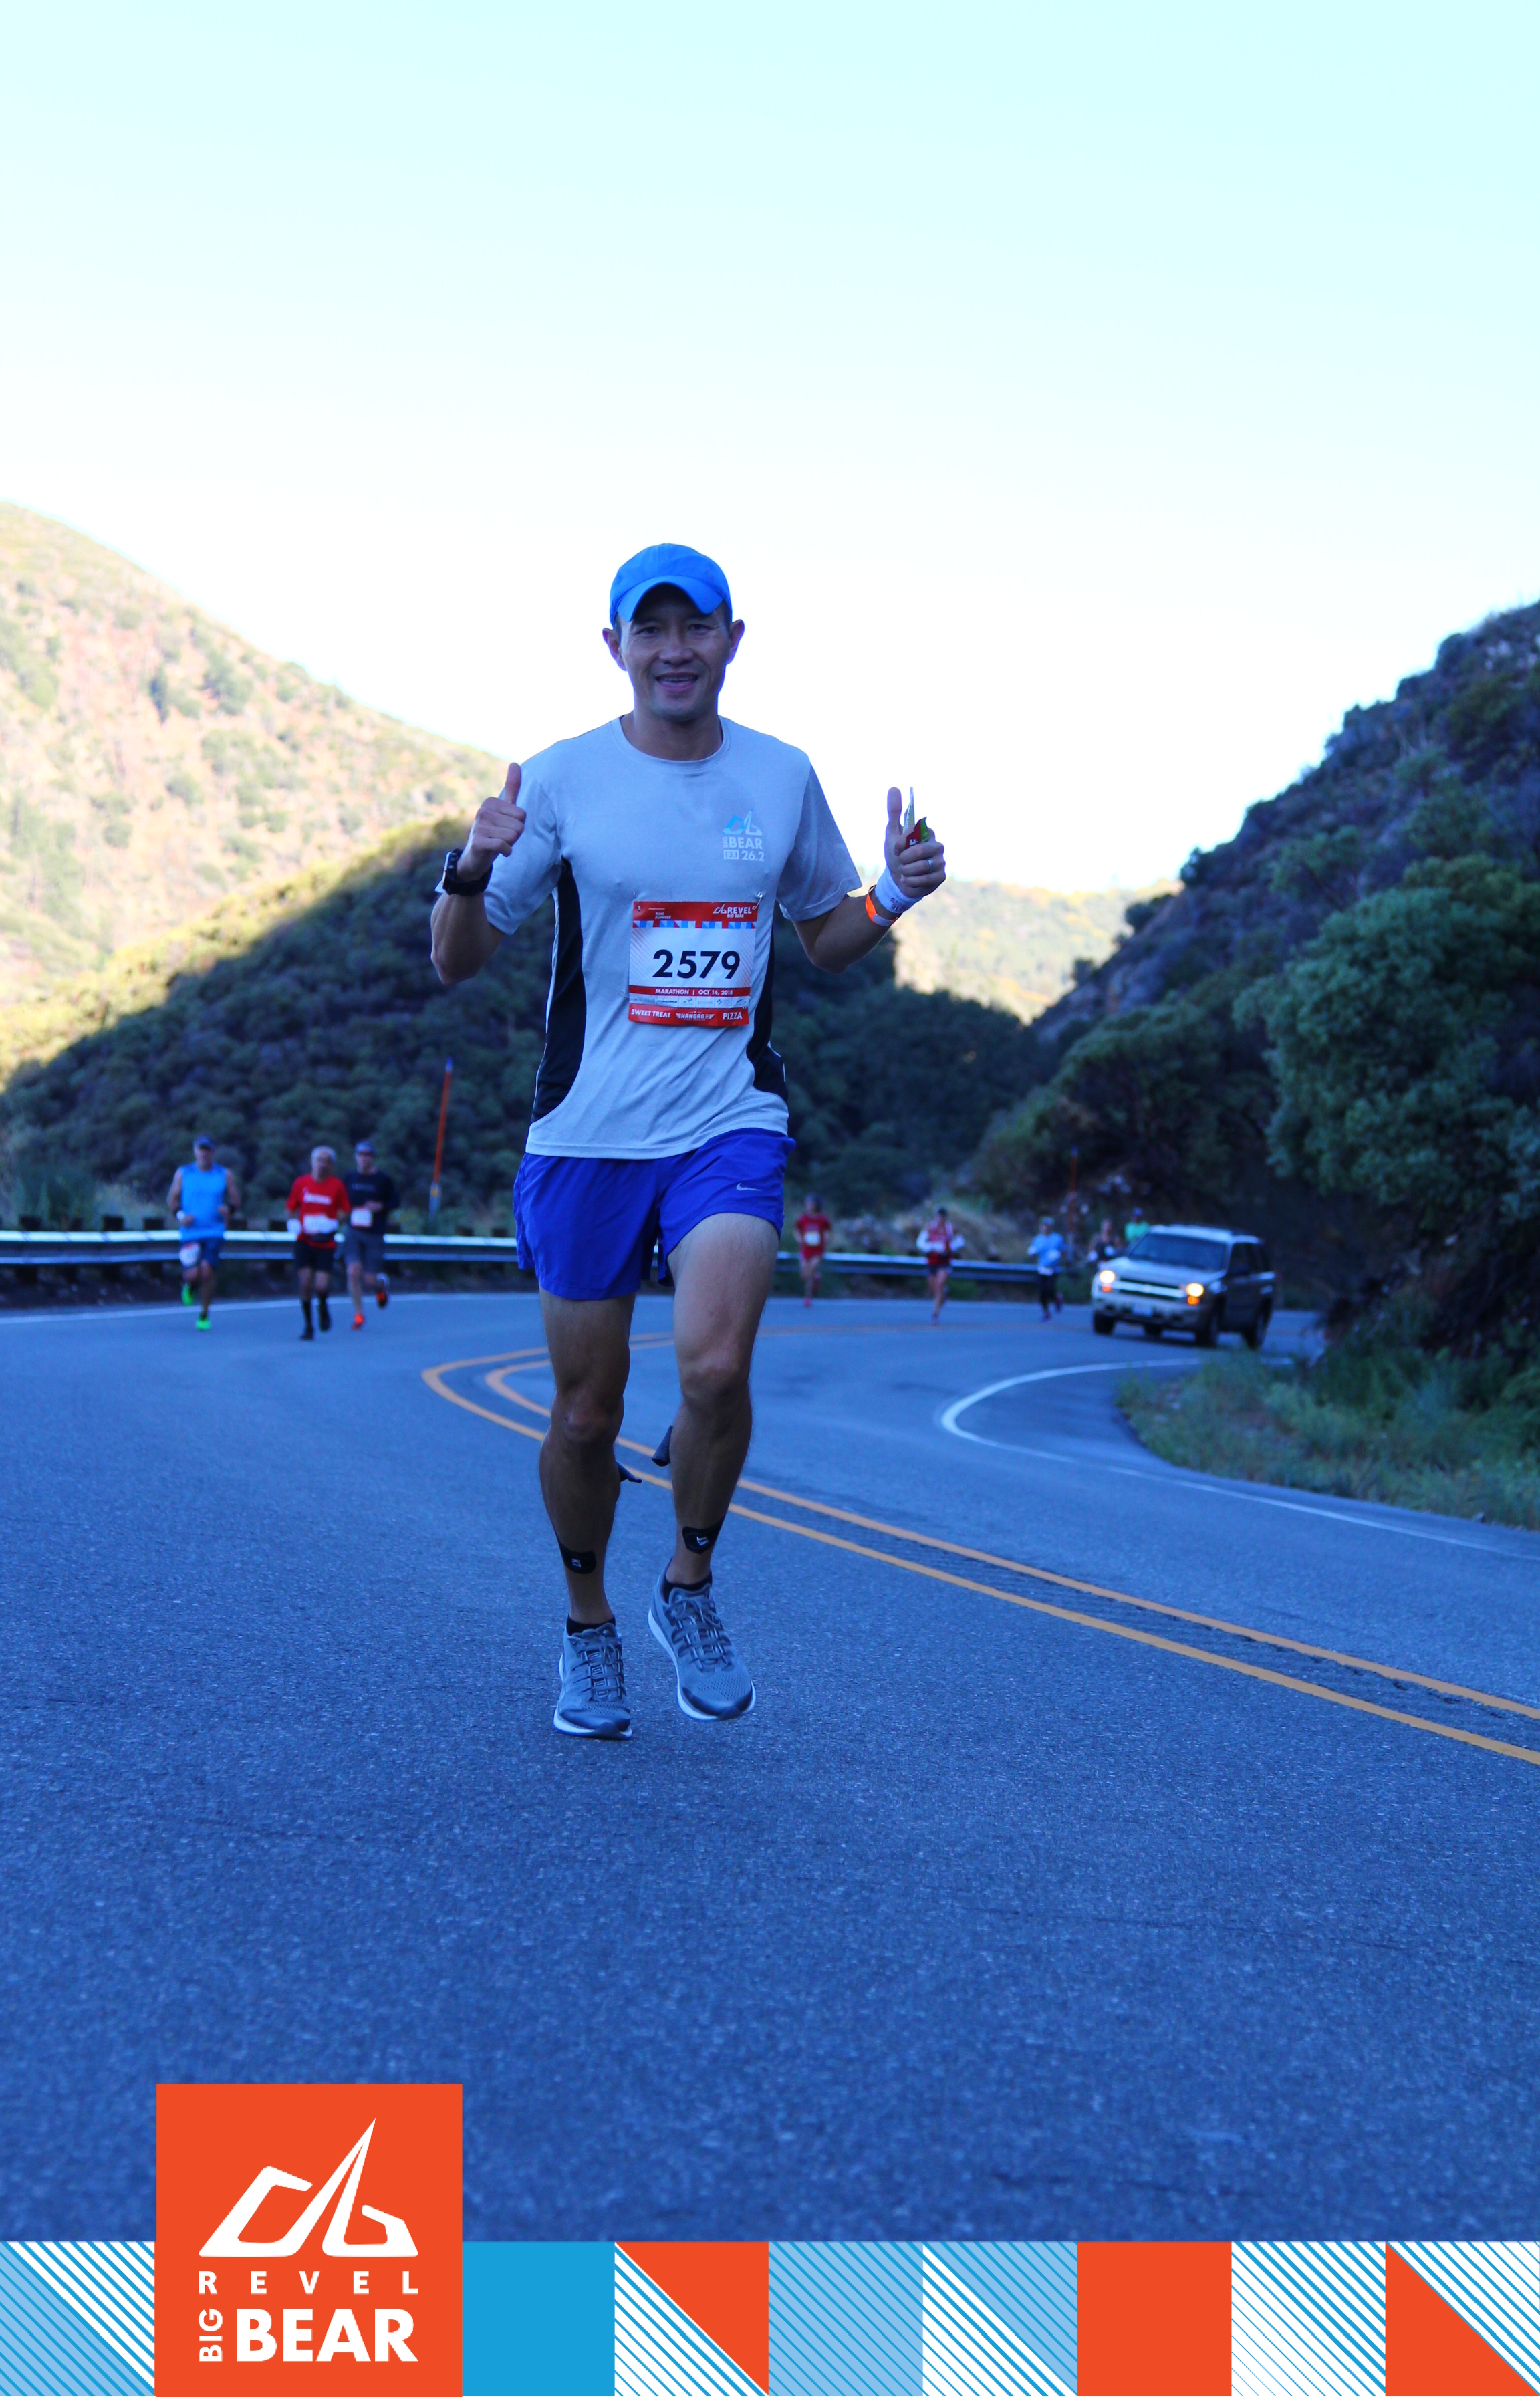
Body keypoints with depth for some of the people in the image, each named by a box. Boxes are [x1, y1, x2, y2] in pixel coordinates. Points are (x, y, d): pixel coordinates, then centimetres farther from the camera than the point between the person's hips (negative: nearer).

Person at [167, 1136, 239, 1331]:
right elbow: (172, 1199, 12)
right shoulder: (182, 1174, 8)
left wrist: (228, 1208, -13)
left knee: (207, 1271, -16)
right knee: (192, 1275, -12)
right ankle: (189, 1285, 29)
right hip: (190, 1233, 0)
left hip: (214, 1233, 0)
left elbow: (237, 1202, 10)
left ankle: (204, 1315, 3)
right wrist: (180, 1215, -7)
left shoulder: (225, 1175, 8)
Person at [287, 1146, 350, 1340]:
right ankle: (308, 1326, 7)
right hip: (304, 1241, 1)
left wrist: (331, 1225, -13)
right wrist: (294, 1224, -6)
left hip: (326, 1243, -1)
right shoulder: (301, 1183, 4)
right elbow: (291, 1209, 13)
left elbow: (344, 1212, 5)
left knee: (321, 1286, -12)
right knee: (305, 1282, -8)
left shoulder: (337, 1186, 0)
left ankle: (323, 1306, 25)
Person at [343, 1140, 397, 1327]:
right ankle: (358, 1314, 0)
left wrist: (381, 1206, -13)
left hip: (375, 1235, -2)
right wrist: (346, 1212, 1)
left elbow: (394, 1202, 5)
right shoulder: (350, 1178, 7)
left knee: (370, 1279, -2)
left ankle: (381, 1285, 37)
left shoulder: (383, 1180, -1)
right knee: (353, 1271, -14)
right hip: (353, 1232, 2)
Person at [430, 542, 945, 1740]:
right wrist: (472, 870, -20)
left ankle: (691, 1588, 8)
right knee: (586, 1414, 6)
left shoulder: (783, 778, 6)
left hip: (731, 1124, 1)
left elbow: (827, 938, 19)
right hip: (588, 1134, 0)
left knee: (715, 1368, -21)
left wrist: (896, 894, -2)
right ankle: (589, 1625, 32)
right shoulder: (562, 780, -1)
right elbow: (456, 963, 0)